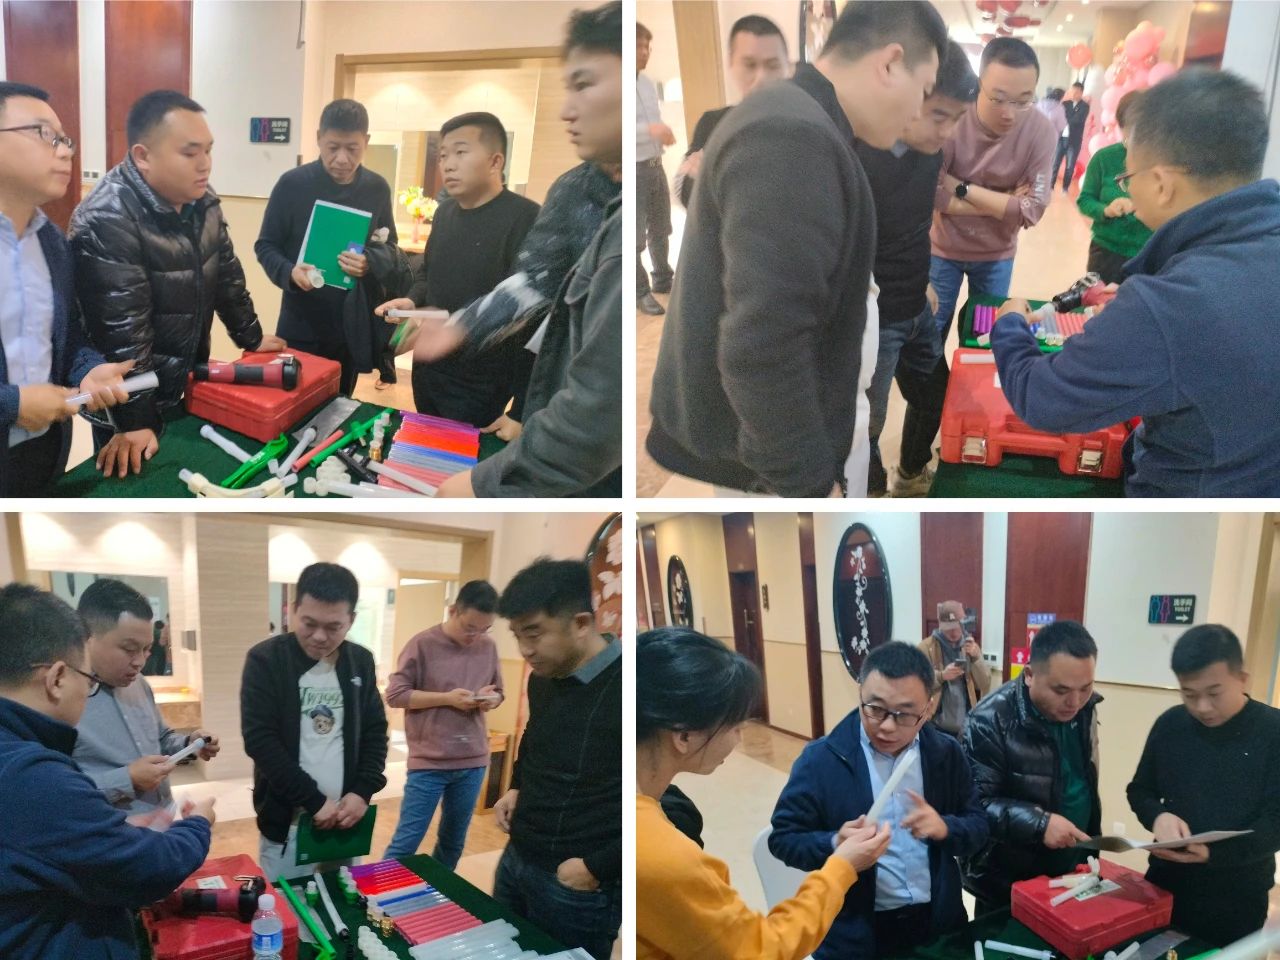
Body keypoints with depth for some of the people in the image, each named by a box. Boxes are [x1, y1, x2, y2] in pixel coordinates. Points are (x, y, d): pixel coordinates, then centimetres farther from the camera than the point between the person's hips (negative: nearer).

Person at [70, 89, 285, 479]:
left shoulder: (202, 202, 0)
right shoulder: (106, 221, -26)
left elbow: (226, 275, 13)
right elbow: (121, 330, -28)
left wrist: (251, 338, 18)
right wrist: (134, 420, -27)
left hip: (188, 384, 7)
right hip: (132, 399, -7)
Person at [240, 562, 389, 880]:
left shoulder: (361, 662, 4)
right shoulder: (265, 660, -9)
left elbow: (375, 732, 9)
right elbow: (260, 740, -14)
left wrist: (363, 792, -6)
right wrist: (314, 801, -17)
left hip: (345, 817, 4)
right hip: (287, 820, -3)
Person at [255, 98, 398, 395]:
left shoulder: (377, 188, 0)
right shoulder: (292, 184, -8)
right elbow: (266, 246, -3)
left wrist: (372, 264, -16)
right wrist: (290, 272, -24)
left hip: (355, 327, 3)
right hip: (301, 327, -2)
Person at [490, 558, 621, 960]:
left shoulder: (619, 687, -23)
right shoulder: (542, 678, 3)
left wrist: (598, 867, -18)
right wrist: (518, 788, 9)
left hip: (576, 886, -7)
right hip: (515, 861, 8)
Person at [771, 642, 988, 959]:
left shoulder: (947, 753, -1)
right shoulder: (821, 758, -12)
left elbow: (980, 827, 4)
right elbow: (783, 838, -9)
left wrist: (944, 828, -18)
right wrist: (836, 845, -28)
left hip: (939, 924, 3)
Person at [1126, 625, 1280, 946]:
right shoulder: (1169, 724, -1)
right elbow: (1140, 790, 8)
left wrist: (1214, 852, -30)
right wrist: (1158, 816, -15)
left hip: (1237, 900, -3)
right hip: (1165, 886, 3)